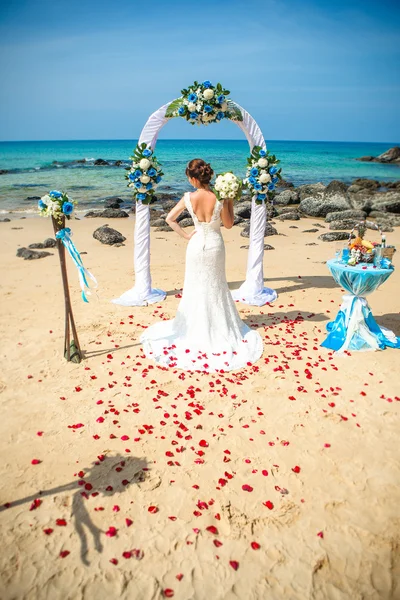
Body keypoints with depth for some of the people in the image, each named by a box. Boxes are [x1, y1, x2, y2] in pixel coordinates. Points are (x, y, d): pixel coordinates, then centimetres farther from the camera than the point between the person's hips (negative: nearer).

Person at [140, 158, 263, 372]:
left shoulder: (188, 198, -13)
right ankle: (217, 328, 27)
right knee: (215, 288, 16)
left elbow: (169, 219, -6)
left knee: (195, 287, 15)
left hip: (196, 245, 0)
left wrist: (185, 235, 3)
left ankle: (195, 328, 26)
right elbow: (228, 224, -4)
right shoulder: (219, 199, -16)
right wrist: (230, 201, 0)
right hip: (215, 245, 0)